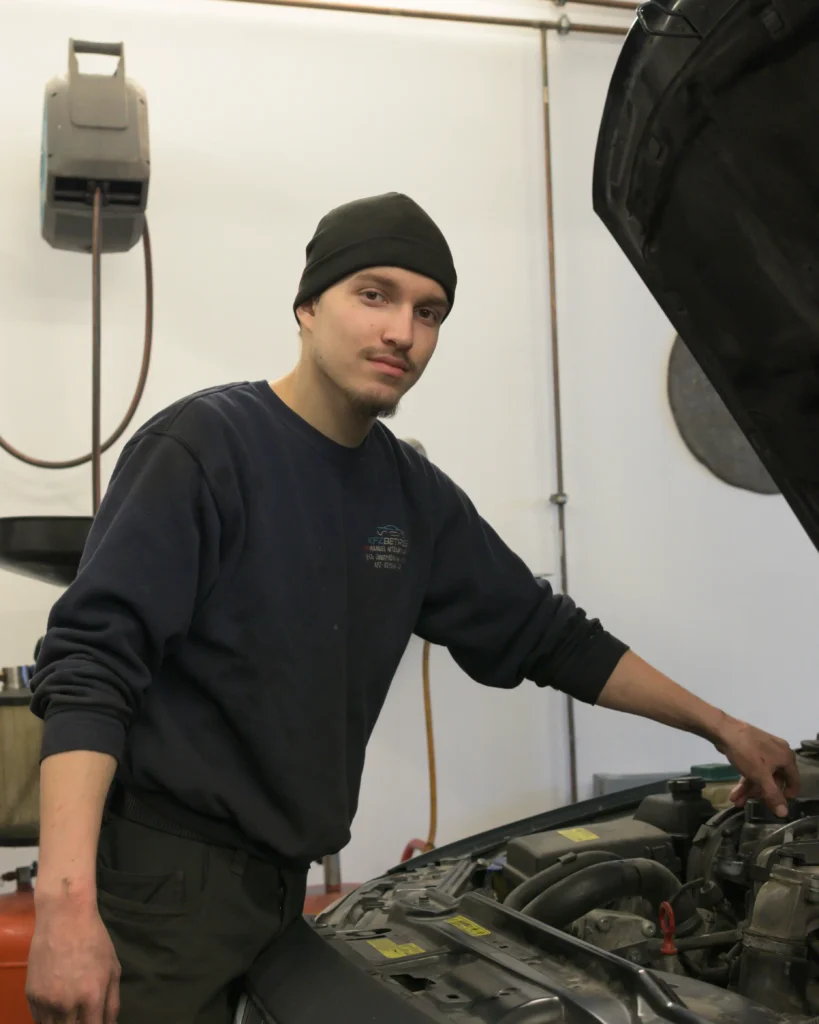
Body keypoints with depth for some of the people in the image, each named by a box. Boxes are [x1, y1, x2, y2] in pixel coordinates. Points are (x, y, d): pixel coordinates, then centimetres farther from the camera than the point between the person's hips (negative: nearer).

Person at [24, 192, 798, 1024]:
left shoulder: (415, 497, 7)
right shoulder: (204, 446, -13)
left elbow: (544, 634, 17)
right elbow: (90, 663, -20)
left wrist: (720, 727, 18)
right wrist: (66, 899, -29)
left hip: (278, 882, 7)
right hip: (165, 886, -6)